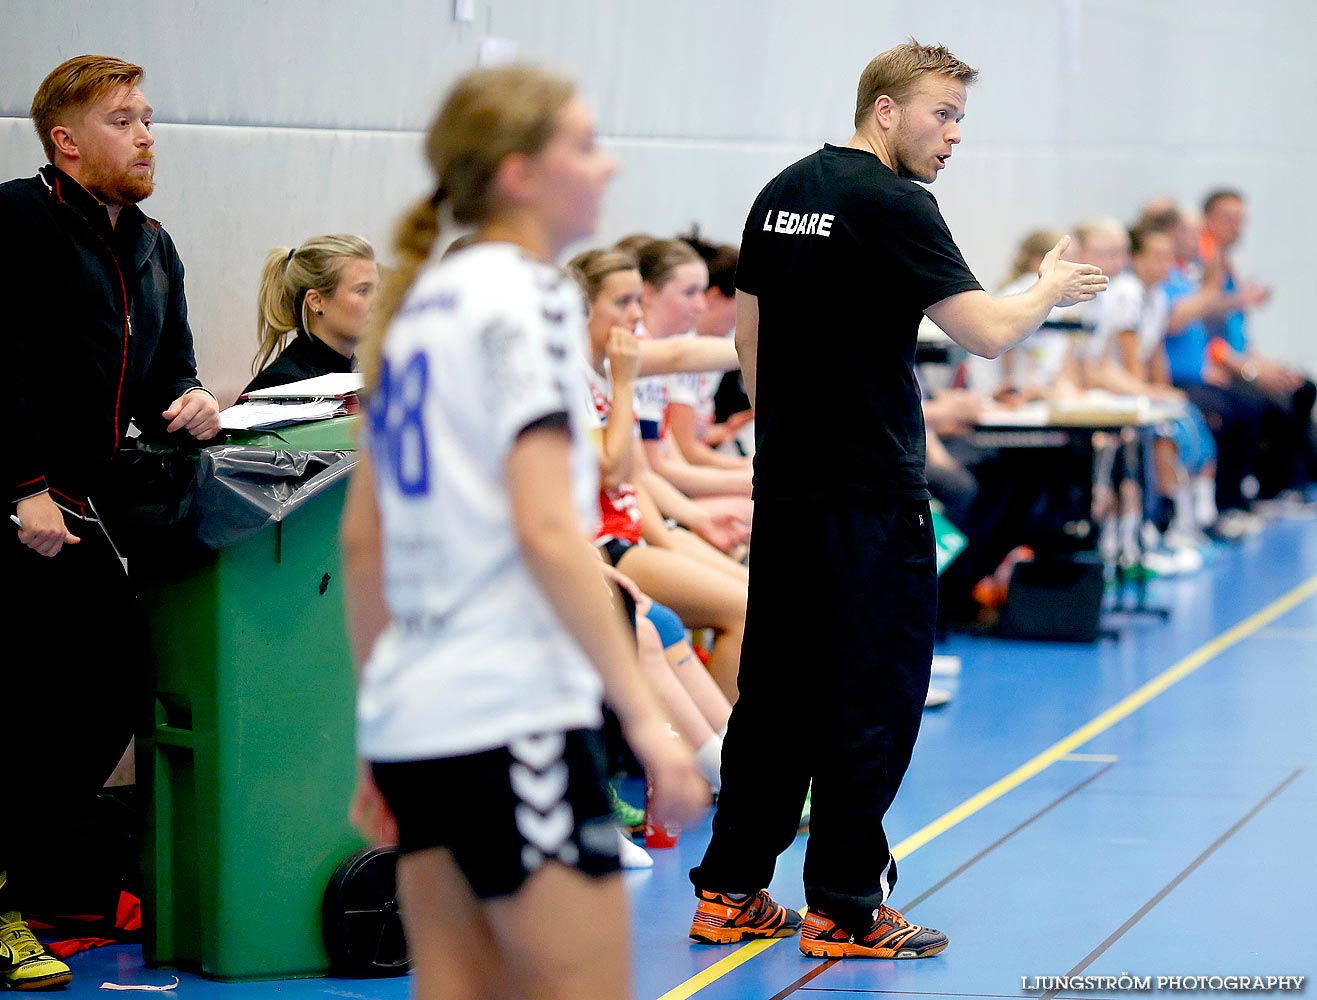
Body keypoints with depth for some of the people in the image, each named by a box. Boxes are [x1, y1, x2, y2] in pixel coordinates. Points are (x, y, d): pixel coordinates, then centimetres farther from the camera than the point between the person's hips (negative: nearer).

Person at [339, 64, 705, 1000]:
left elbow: (362, 540, 17)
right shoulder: (526, 295, -10)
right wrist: (646, 715, -17)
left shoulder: (420, 301, 15)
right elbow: (546, 531, -19)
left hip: (411, 715, 9)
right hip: (511, 715, -9)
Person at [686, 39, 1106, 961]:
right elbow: (986, 333, -17)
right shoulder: (892, 206, -14)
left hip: (784, 485, 8)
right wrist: (1050, 291, 2)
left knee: (776, 686, 13)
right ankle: (845, 909, 5)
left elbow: (747, 330, 17)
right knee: (873, 696, 0)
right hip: (872, 495, -8)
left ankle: (731, 891, 17)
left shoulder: (783, 193, 11)